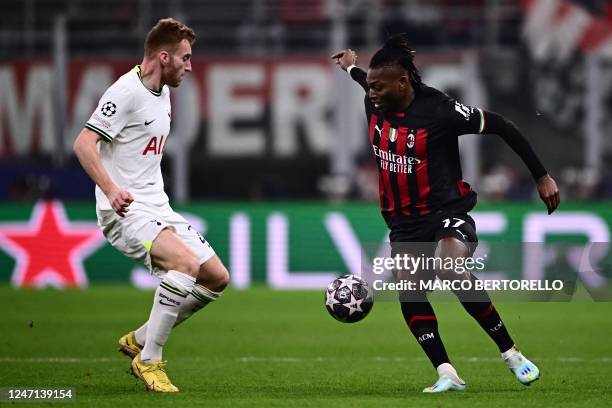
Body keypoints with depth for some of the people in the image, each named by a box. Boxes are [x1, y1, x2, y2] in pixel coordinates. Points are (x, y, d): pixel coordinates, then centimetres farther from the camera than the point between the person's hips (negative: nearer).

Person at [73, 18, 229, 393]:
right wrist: (111, 189, -35)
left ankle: (139, 340, 15)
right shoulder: (126, 92, -15)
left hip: (159, 209, 9)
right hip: (125, 210, -9)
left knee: (217, 278, 4)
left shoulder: (163, 93, 14)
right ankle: (149, 361, -19)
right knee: (187, 263, -30)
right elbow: (84, 144, -23)